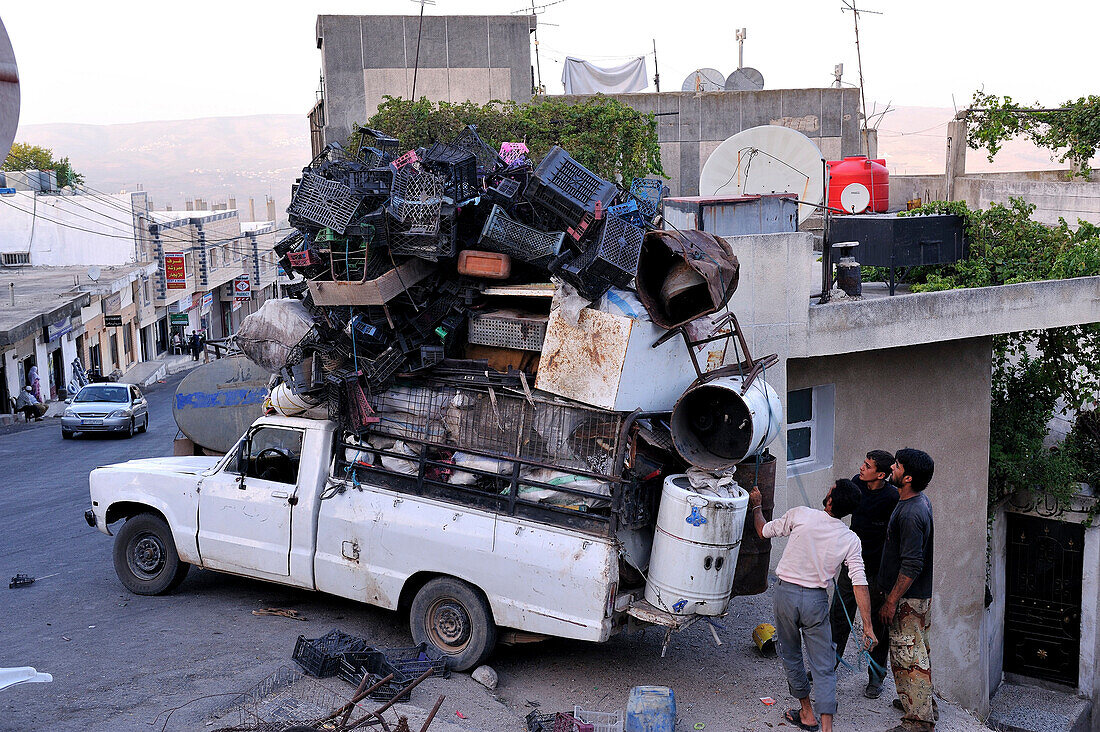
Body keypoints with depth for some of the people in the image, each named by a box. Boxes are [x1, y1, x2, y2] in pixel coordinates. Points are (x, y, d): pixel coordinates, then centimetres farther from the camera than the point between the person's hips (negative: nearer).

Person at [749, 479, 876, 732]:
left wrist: (756, 505, 23)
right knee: (824, 668, 6)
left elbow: (764, 531, 4)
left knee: (791, 656, 19)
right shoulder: (850, 540, -6)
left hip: (786, 593, 0)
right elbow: (860, 583, -10)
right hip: (816, 600, 0)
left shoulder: (800, 515, -11)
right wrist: (867, 627, -7)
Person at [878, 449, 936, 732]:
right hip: (922, 592, 10)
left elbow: (911, 566, -26)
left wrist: (891, 601, -20)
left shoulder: (911, 514, -27)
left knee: (908, 655, -1)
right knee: (919, 652, 21)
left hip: (909, 597, -10)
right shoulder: (921, 501, 6)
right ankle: (921, 702, 36)